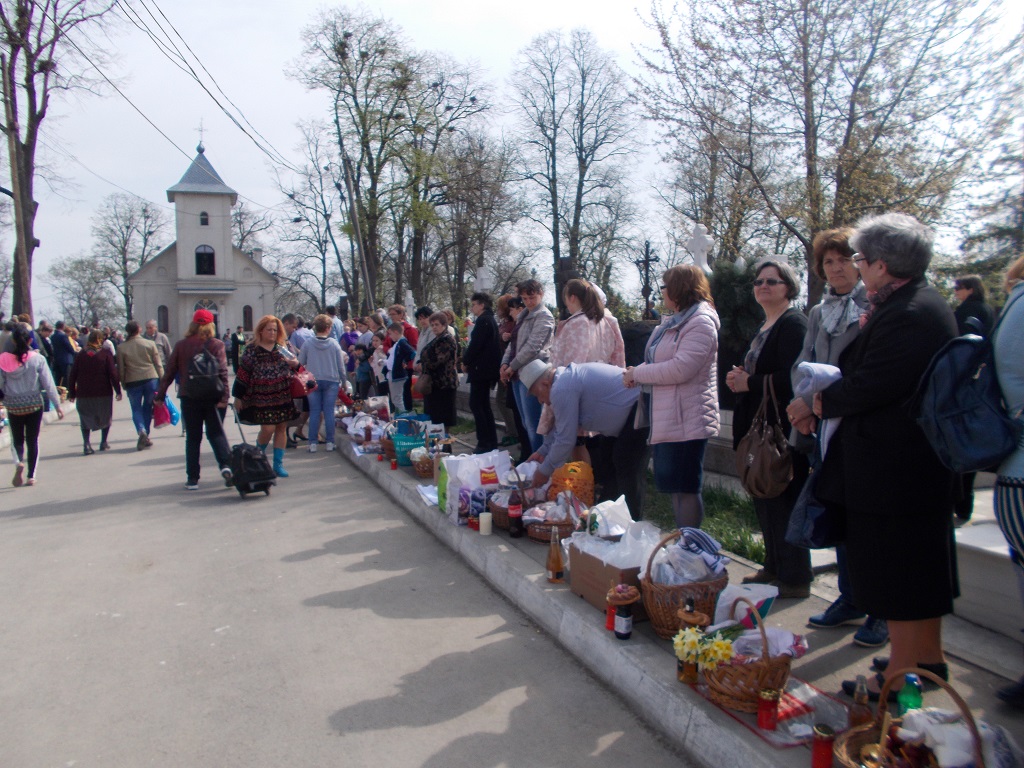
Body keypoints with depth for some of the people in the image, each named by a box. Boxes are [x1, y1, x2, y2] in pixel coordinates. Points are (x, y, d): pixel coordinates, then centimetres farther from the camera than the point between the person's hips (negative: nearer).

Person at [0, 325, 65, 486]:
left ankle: (18, 462, -13)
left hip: (13, 406, 1)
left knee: (17, 439, 15)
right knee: (33, 441, 10)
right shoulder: (37, 359, -10)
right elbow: (49, 384, -7)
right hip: (34, 405, -1)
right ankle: (31, 476, 10)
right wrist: (57, 405, -1)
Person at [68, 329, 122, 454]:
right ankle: (104, 442, 17)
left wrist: (72, 393, 11)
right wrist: (118, 391, -4)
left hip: (84, 394, 2)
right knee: (106, 417, 17)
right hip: (103, 392, -2)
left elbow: (72, 375, 3)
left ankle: (86, 444, -2)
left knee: (85, 419, 11)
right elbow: (113, 373, -9)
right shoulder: (105, 353, -4)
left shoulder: (80, 355, 3)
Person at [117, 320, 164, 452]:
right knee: (147, 408, 12)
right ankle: (145, 437, 15)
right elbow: (158, 364, 0)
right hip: (151, 378, 1)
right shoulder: (150, 344, -1)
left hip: (132, 382, -1)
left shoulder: (121, 348, -1)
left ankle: (141, 430, -17)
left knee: (136, 409, 8)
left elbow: (120, 369, 1)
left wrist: (123, 384, 12)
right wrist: (161, 381, 6)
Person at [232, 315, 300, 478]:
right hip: (262, 398, -4)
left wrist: (296, 364, -6)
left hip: (283, 397, 4)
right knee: (268, 428, -9)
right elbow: (242, 375, -1)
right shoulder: (252, 351, -2)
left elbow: (293, 367, 19)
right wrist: (237, 397, -2)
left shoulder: (282, 348, 9)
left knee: (281, 428, 5)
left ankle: (278, 464, 14)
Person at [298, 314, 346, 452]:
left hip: (313, 381, 0)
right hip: (331, 381, 0)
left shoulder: (307, 344, -6)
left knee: (314, 412, 6)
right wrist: (343, 379, 14)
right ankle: (330, 442, 8)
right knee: (329, 412, 5)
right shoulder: (334, 344, -5)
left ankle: (313, 443, 6)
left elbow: (300, 363, 3)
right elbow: (341, 366, 0)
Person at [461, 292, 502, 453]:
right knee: (484, 405, 14)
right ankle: (491, 442, 17)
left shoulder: (482, 320, -14)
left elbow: (475, 344, -19)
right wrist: (468, 360, 11)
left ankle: (485, 443, -8)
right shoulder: (490, 320, 16)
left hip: (480, 368, -10)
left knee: (476, 405, -7)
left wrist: (465, 361, -5)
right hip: (488, 368, 10)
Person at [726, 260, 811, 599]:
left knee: (784, 501, -4)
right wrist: (739, 377, 8)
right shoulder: (765, 326, 19)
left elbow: (792, 377, -23)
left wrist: (750, 383, -14)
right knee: (765, 499, 15)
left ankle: (795, 579, 6)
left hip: (783, 428, -10)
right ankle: (774, 568, 28)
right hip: (761, 427, 10)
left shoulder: (793, 323, -12)